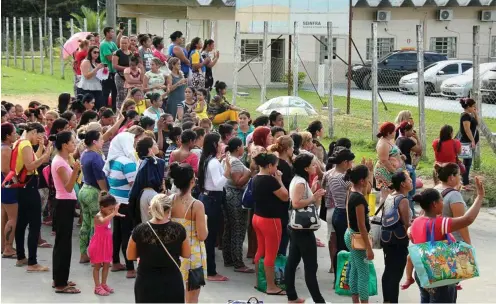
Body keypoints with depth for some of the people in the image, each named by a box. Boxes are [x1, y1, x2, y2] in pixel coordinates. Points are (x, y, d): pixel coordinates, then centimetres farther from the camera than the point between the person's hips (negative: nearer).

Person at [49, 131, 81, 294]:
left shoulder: (60, 160, 11)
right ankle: (61, 284, -3)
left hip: (64, 203, 11)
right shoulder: (60, 163, -19)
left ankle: (59, 279, 24)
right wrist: (75, 170, -38)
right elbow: (68, 188, -26)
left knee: (61, 242, 16)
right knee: (64, 243, -6)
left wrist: (74, 169, 18)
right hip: (65, 204, -11)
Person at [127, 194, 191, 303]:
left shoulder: (140, 230, -11)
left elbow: (130, 256, 2)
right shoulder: (178, 229, -10)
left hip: (146, 282, 0)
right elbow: (187, 254, 3)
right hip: (172, 281, 0)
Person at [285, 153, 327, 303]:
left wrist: (315, 195, 5)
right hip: (303, 228, -10)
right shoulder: (300, 182, -18)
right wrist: (314, 198, -22)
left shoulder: (299, 181, 13)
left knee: (292, 262, 11)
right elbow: (296, 203, -28)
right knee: (311, 266, -7)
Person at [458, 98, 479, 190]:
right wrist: (472, 141, -24)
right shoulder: (465, 116, -17)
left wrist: (475, 113, 9)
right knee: (467, 162, -9)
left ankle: (465, 180, 25)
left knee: (468, 161, 16)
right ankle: (465, 183, -8)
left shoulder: (469, 115, 13)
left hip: (470, 141, 10)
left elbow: (477, 123, 20)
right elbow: (467, 129, -23)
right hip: (467, 142, -10)